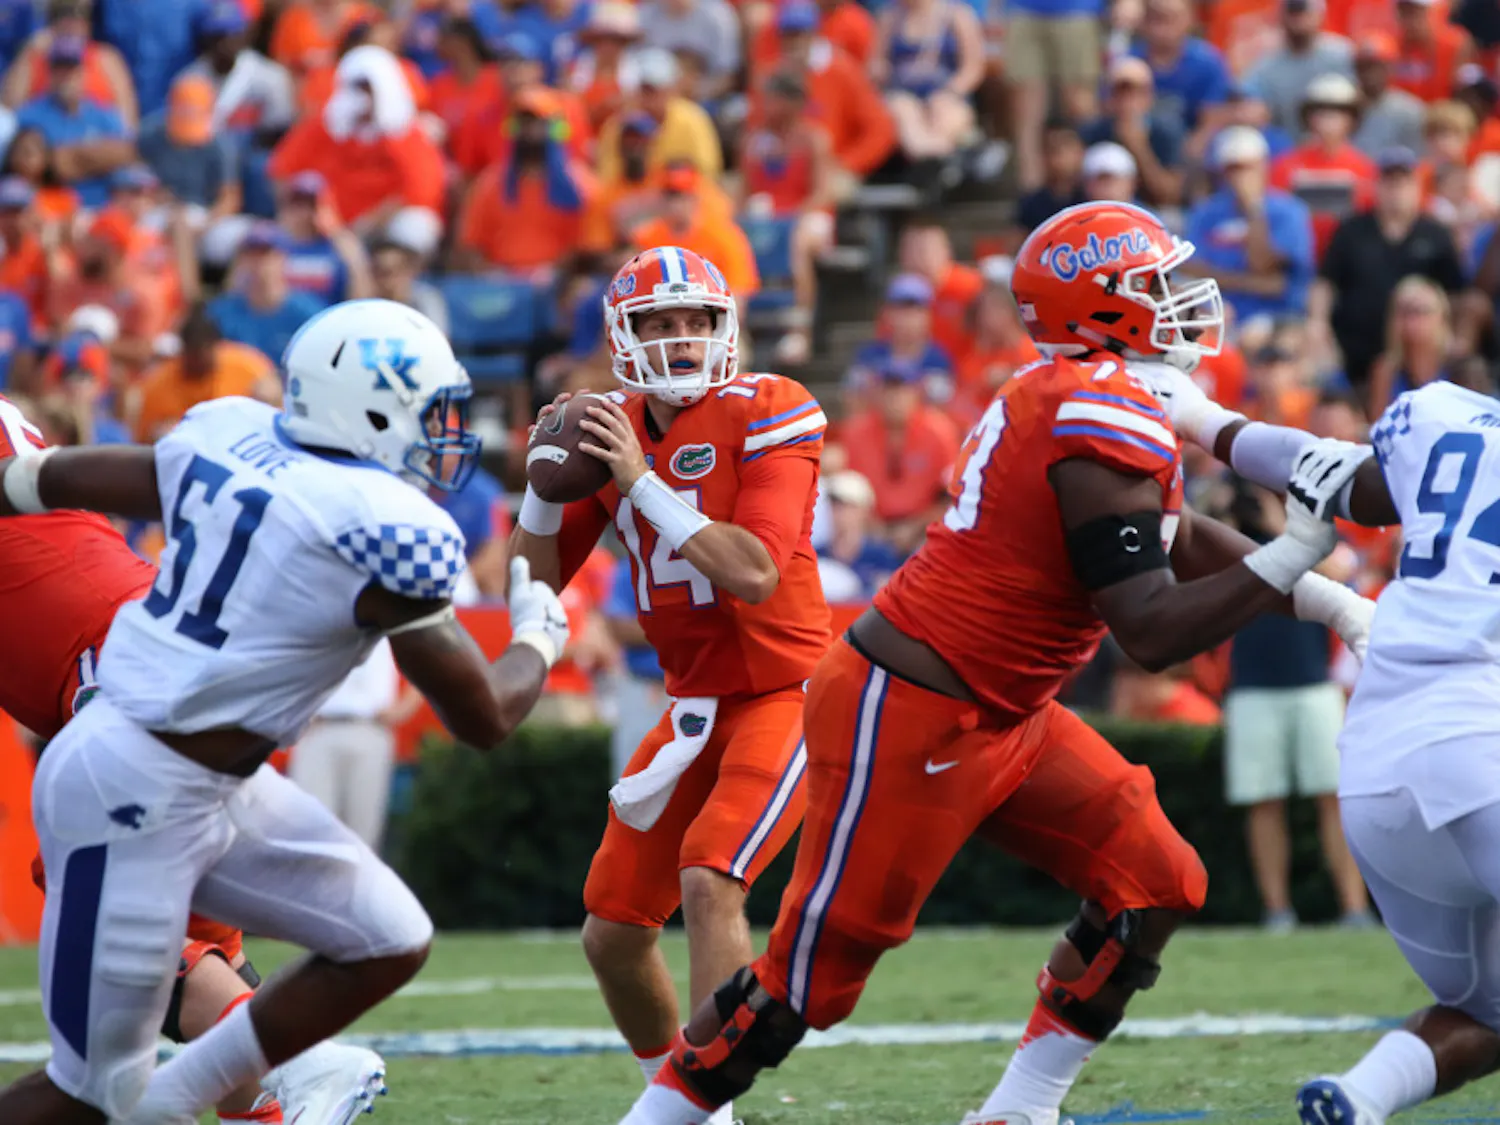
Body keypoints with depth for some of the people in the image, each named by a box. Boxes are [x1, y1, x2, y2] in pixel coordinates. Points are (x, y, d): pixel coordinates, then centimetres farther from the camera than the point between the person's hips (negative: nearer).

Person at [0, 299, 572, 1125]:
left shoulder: (226, 439, 4)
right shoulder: (393, 533, -17)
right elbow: (484, 718, -6)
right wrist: (537, 638, 15)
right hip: (136, 793, -9)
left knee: (390, 943, 12)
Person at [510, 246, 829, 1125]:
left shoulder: (767, 415, -15)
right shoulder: (612, 429, 3)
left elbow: (755, 575, -26)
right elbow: (536, 581, 4)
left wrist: (644, 481, -26)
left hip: (786, 694, -7)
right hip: (697, 704, 7)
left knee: (710, 881, -27)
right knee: (612, 935, 7)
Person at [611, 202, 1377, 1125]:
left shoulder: (1069, 396, 8)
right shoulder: (1110, 429, -22)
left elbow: (1179, 542, 22)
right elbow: (1153, 635, -24)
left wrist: (1333, 600, 17)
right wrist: (1294, 555, -20)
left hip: (995, 718, 10)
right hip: (908, 717, -10)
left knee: (1157, 888, 7)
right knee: (812, 975, -3)